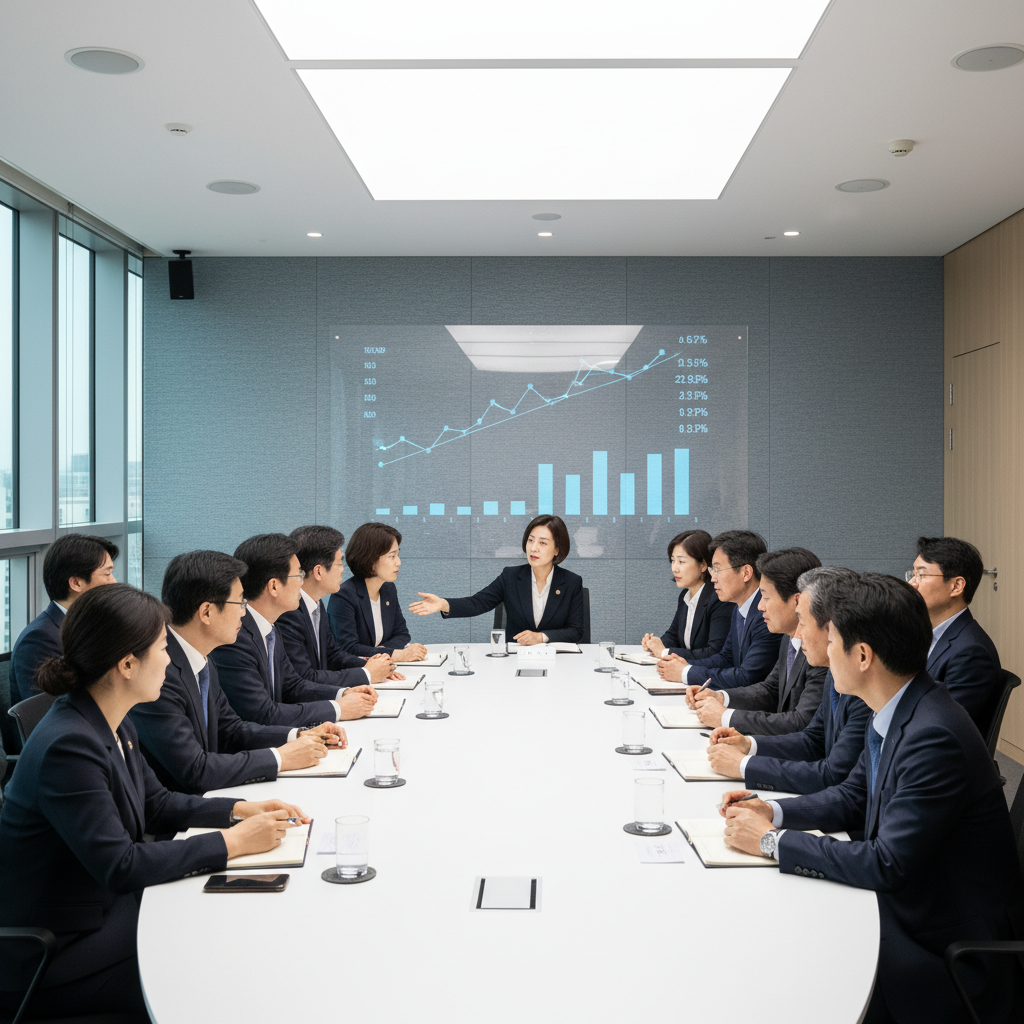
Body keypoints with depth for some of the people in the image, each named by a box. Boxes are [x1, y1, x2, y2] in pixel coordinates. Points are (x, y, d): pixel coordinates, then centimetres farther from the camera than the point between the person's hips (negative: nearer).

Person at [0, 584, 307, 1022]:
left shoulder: (114, 724, 1)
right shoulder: (68, 746, -28)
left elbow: (157, 802, 14)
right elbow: (120, 866, -27)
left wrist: (240, 809, 1)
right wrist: (232, 842, -21)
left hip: (108, 905, 8)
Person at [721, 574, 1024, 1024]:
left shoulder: (934, 738, -29)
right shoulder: (895, 714, 1)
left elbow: (886, 865, -26)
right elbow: (852, 797, 14)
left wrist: (773, 841, -18)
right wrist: (774, 812, -1)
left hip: (946, 949, -8)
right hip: (903, 906, 8)